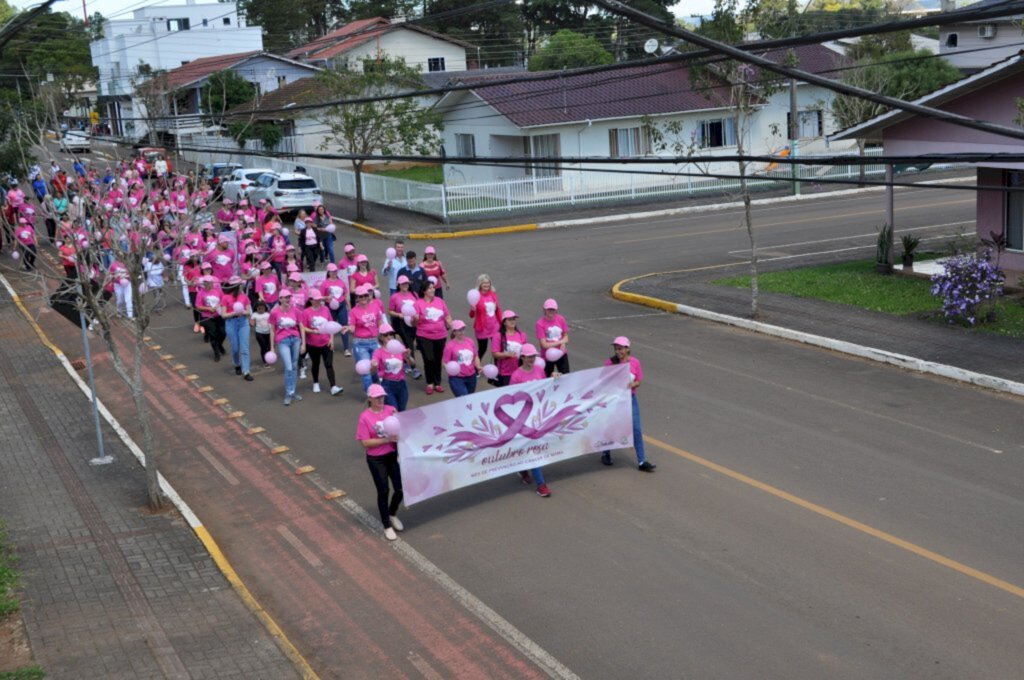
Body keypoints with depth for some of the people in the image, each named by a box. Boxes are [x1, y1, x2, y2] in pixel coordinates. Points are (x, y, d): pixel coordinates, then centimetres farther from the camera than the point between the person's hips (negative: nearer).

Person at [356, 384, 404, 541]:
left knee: (401, 489, 4)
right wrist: (387, 439, -22)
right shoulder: (365, 417, -13)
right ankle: (387, 526, 22)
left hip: (393, 455, 4)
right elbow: (365, 442, -14)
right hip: (376, 460, -3)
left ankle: (392, 514, 35)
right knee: (383, 491, 4)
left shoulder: (391, 410, -2)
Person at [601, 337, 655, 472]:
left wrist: (632, 384, -20)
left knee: (636, 430, -2)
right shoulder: (610, 363, -9)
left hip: (630, 399, 1)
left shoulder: (635, 362, -6)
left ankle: (642, 462, 2)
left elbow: (638, 382, 0)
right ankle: (606, 454, 35)